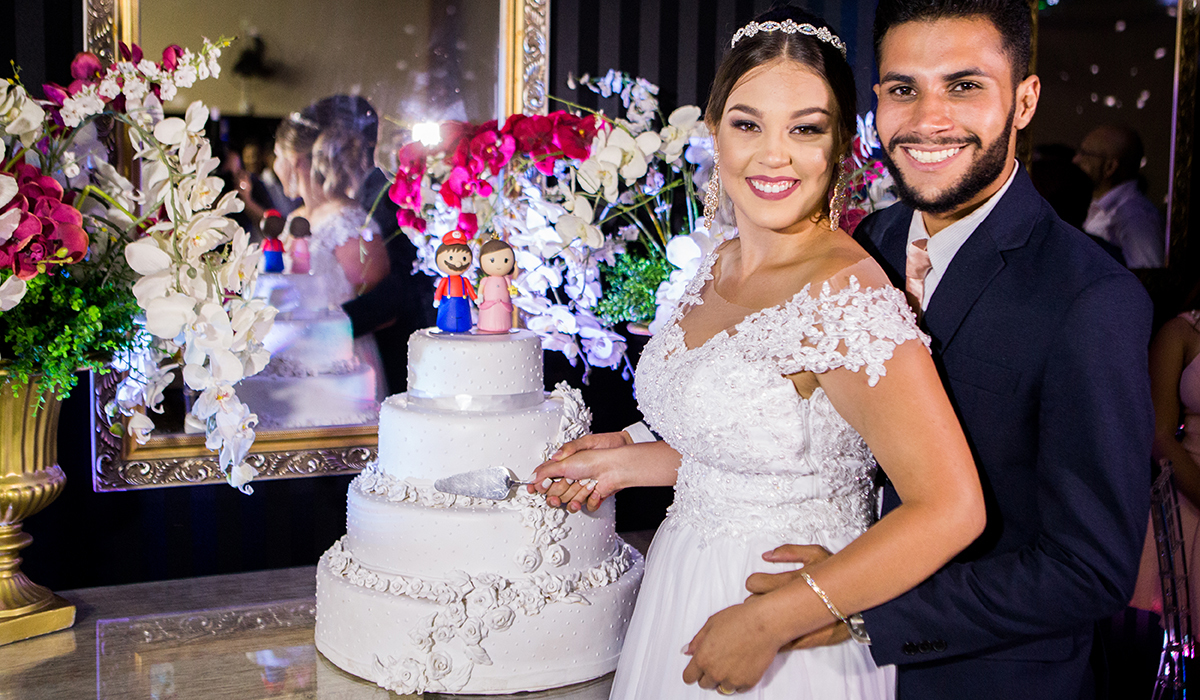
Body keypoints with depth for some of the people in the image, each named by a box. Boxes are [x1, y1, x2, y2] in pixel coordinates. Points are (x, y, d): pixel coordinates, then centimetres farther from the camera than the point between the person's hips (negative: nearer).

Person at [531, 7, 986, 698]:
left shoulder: (846, 293, -22)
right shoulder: (721, 267, 2)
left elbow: (950, 509, -26)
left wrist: (767, 622, -22)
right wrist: (630, 461, 8)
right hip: (683, 595, 7)